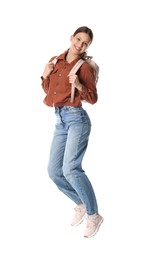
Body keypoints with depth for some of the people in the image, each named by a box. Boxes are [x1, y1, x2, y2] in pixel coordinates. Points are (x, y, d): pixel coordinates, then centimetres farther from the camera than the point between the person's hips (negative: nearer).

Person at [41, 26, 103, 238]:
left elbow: (93, 99, -2)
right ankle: (81, 204, 26)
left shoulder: (84, 67, -3)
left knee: (70, 168, -21)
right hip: (60, 121, 7)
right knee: (54, 171, 5)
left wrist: (79, 86, -19)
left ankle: (93, 215, -9)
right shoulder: (55, 61, 13)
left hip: (76, 118, -7)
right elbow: (48, 91, 23)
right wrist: (45, 76, 4)